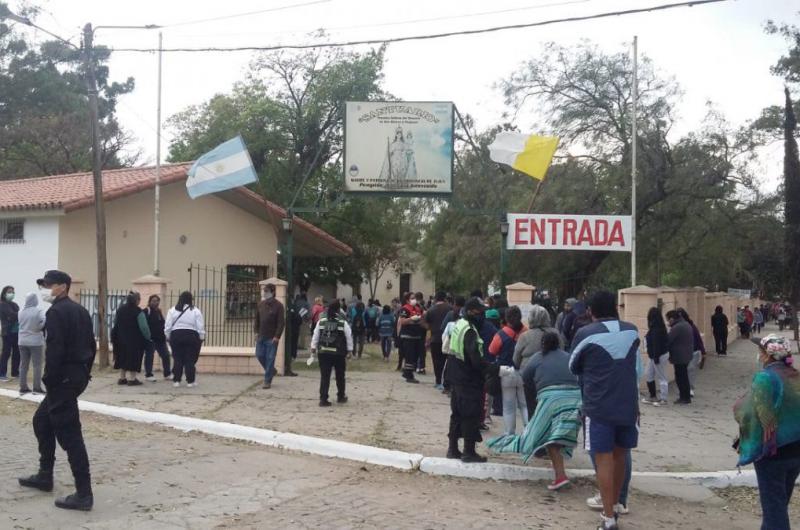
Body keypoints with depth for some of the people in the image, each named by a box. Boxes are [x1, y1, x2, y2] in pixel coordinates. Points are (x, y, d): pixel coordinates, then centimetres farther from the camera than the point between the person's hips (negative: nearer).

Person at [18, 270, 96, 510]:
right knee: (41, 421, 24)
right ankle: (44, 476, 34)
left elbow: (55, 350, -21)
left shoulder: (56, 312, -14)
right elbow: (91, 345, 15)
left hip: (63, 378, -10)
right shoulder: (80, 310, 14)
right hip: (77, 375, 10)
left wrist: (49, 380, -14)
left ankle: (84, 494, -6)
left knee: (69, 434, -7)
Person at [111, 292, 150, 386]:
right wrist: (148, 337, -4)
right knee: (133, 358, 1)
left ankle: (122, 378, 20)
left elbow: (115, 323, 14)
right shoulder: (138, 312, -17)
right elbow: (144, 327, -19)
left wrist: (114, 338, 25)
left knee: (123, 357, 16)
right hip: (134, 340, -6)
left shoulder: (120, 309, 4)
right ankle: (131, 379, 2)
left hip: (121, 339, 6)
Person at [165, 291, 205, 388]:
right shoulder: (195, 311, -3)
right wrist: (202, 338, 6)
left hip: (176, 336, 2)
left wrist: (168, 337, 11)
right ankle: (190, 381, 5)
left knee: (177, 359, 8)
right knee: (190, 360, 3)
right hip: (191, 336, -2)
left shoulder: (172, 310, 2)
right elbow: (200, 327, -3)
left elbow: (167, 326, 2)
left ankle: (176, 381, 8)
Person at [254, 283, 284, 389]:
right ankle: (271, 371, 31)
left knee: (270, 359, -3)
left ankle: (267, 381, 5)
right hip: (261, 336, 6)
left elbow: (281, 322, -11)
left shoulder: (278, 305, -8)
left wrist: (277, 336, -16)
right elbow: (257, 319, 17)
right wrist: (257, 331, 8)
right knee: (260, 356, 7)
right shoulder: (261, 304, 9)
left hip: (272, 338, -6)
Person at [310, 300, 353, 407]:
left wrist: (313, 347, 13)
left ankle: (323, 399, -4)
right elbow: (349, 337, -3)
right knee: (340, 376, 16)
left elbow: (315, 335, 5)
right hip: (339, 353, -2)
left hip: (323, 352, 2)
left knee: (324, 376, 2)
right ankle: (341, 397, 27)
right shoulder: (343, 323, -5)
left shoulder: (321, 321, 3)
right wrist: (350, 350, 6)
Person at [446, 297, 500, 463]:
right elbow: (476, 359, -28)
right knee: (471, 415, -2)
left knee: (457, 413, 16)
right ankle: (469, 452, 3)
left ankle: (453, 448, 23)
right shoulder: (470, 331, -21)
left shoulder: (458, 325, 9)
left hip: (457, 377, 9)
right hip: (469, 380, -9)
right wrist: (495, 369, -27)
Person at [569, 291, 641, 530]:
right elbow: (637, 369, 15)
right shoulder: (632, 331, 5)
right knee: (620, 456, 18)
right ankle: (614, 506, 33)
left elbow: (573, 367, 9)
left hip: (598, 406, -4)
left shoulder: (585, 334, -7)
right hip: (628, 405, 4)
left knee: (604, 460, 1)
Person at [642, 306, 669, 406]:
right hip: (654, 356, 10)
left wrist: (656, 358, -23)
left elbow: (656, 344, -24)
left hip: (659, 356, -10)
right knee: (648, 374, 15)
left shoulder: (656, 329, -21)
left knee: (661, 377, 1)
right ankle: (653, 396, 24)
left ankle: (663, 399, 10)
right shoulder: (656, 327, 8)